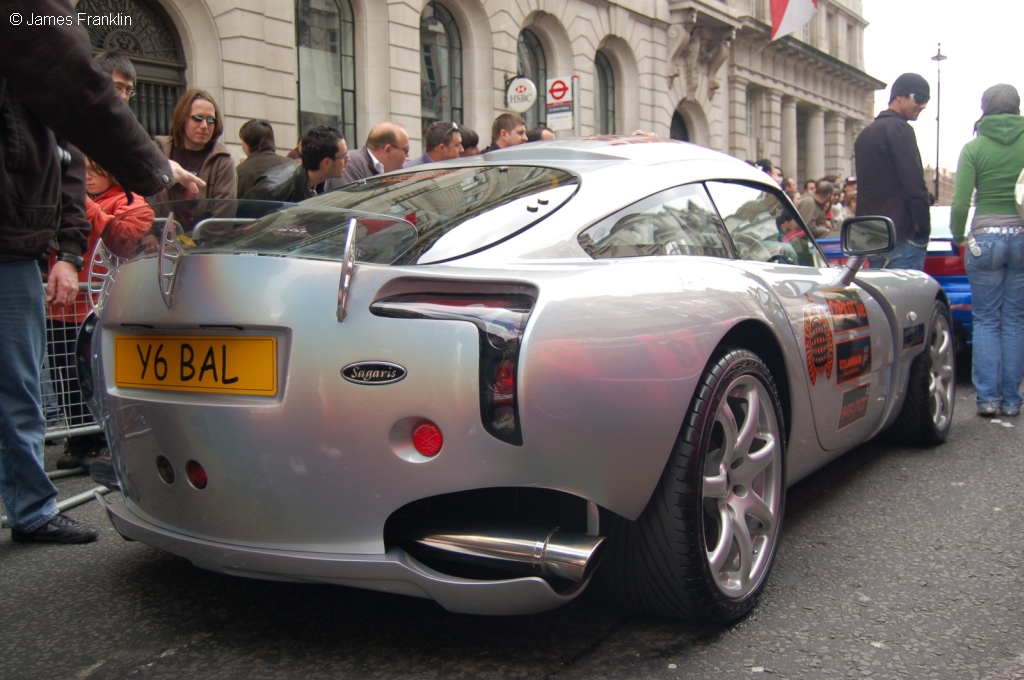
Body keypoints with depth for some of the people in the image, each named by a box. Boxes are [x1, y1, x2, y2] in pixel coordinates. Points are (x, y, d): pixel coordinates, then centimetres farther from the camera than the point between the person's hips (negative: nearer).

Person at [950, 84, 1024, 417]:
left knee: (986, 320, 6)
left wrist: (958, 237, 7)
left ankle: (987, 396, 3)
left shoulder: (974, 148, -4)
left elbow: (960, 203, -9)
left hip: (986, 239, -1)